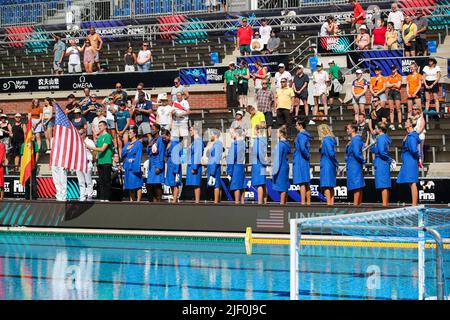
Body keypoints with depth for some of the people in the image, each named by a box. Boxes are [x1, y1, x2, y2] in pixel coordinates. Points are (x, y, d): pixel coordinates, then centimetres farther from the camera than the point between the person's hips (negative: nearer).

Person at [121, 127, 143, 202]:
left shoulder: (138, 143, -3)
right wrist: (127, 149, -5)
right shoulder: (127, 143, 18)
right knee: (129, 184, 9)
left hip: (134, 166, -7)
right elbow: (122, 154, 14)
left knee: (137, 184, -8)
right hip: (128, 167, 7)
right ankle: (131, 200, 15)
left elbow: (138, 156, -10)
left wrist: (137, 167, -17)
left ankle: (138, 201, -9)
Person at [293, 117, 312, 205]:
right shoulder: (307, 135, 14)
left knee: (302, 183, -9)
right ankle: (308, 202, 14)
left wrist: (307, 155, -12)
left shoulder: (300, 135, -13)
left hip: (300, 161, -9)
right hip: (305, 161, 9)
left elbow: (302, 148, -25)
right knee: (306, 183, 11)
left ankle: (303, 202, -10)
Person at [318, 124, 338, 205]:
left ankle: (329, 203, -11)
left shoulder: (326, 140, -14)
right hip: (331, 165, 9)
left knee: (326, 185, -8)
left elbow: (331, 153, -20)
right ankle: (332, 202, 14)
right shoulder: (331, 139, 12)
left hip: (326, 165, -9)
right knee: (331, 185, 12)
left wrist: (335, 163, -11)